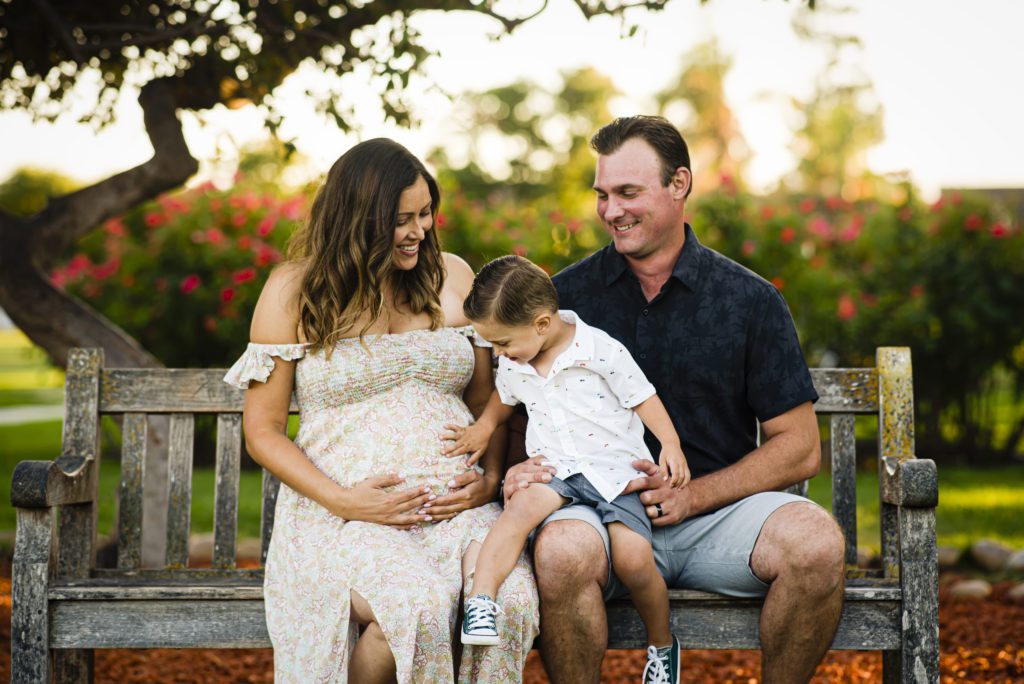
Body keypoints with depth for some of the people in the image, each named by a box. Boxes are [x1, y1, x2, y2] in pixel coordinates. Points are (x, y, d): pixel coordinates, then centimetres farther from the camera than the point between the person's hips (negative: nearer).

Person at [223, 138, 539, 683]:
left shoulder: (451, 276, 15)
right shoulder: (294, 290, 4)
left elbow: (485, 399, 19)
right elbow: (262, 432, 4)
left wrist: (490, 479, -1)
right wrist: (342, 501, -11)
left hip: (455, 505, 3)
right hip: (347, 513, -3)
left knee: (513, 602, -31)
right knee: (420, 608, -35)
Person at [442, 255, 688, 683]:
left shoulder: (601, 350, -8)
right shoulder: (513, 364, 9)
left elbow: (643, 397, -1)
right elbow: (505, 397, 32)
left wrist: (671, 444, -10)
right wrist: (483, 430, 19)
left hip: (614, 468, -3)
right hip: (555, 470, 4)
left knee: (634, 558, -22)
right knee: (522, 506, -32)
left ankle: (662, 645, 3)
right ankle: (481, 600, -38)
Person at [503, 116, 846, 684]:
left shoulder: (751, 300, 5)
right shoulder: (565, 295, 7)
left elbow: (800, 449, 3)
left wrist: (691, 496, -10)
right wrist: (513, 472, -13)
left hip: (716, 510, 1)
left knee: (816, 542, -29)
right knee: (562, 550, -35)